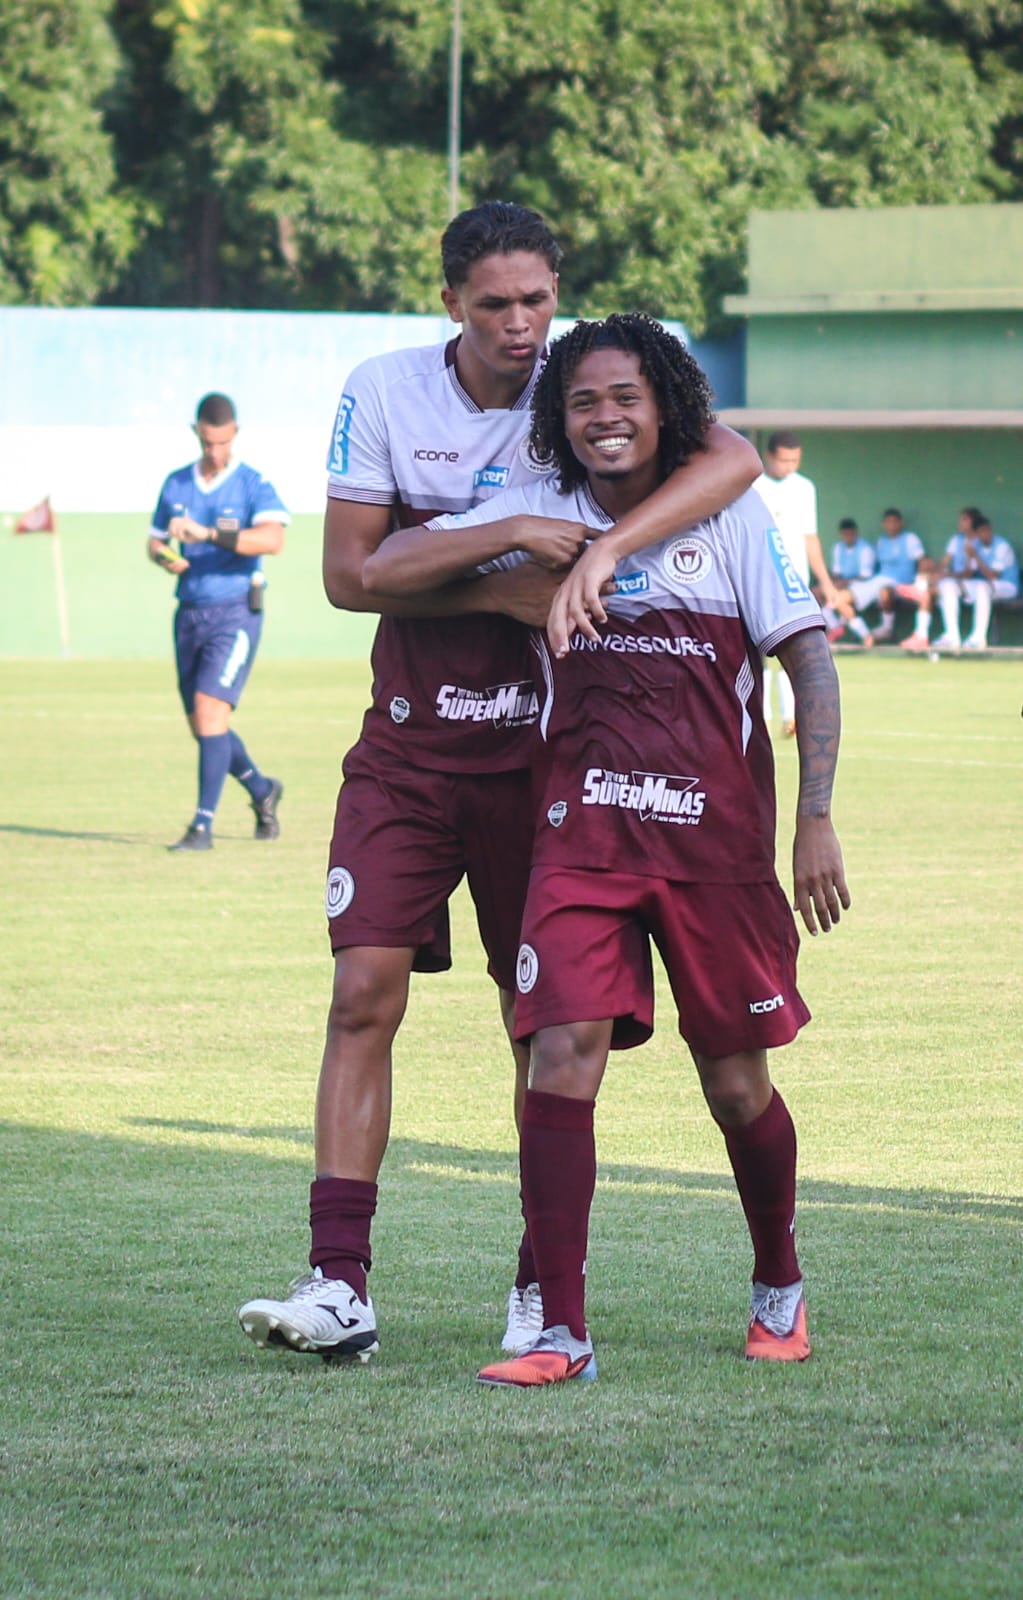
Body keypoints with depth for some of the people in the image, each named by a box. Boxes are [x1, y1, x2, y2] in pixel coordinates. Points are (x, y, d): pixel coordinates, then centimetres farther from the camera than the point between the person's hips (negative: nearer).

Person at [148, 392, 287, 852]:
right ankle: (262, 791, 36)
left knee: (210, 710, -19)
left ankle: (203, 825, -17)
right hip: (189, 615, 6)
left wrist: (207, 534, -35)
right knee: (201, 725, 11)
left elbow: (273, 539, -26)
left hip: (235, 613, -6)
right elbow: (154, 541, 19)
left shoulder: (254, 485, -9)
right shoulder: (176, 485, 9)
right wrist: (165, 557, -6)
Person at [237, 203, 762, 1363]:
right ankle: (339, 1285, -11)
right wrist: (499, 582, -17)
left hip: (537, 748, 0)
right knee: (364, 994, -9)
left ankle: (545, 1287, 15)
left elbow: (732, 458, -21)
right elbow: (347, 572, -5)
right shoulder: (384, 393, -2)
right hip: (407, 746, 1)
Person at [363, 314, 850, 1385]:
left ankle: (780, 1287, 34)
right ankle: (560, 1334, -12)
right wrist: (515, 535, -9)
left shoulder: (730, 517, -1)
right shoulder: (541, 515, 5)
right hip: (582, 832, 1)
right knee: (562, 1052, -15)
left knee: (735, 1079, 7)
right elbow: (381, 572, 2)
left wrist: (815, 822, -7)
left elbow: (811, 661, -1)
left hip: (714, 833, -1)